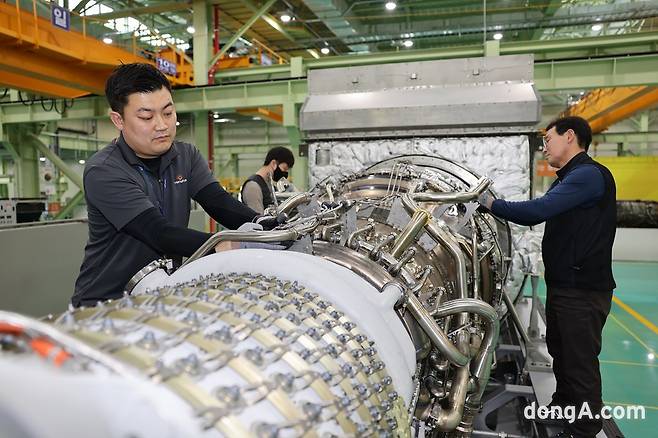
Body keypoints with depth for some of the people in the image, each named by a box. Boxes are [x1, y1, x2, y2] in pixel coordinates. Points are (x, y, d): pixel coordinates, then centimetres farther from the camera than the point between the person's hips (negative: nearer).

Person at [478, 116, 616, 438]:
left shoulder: (589, 174, -18)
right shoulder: (567, 179, 16)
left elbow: (537, 211, -28)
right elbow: (537, 215, 13)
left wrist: (492, 204, -17)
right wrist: (492, 204, 5)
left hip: (583, 290, -10)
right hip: (561, 284, 10)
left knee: (581, 360, 2)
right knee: (559, 350, 22)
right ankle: (564, 405, 41)